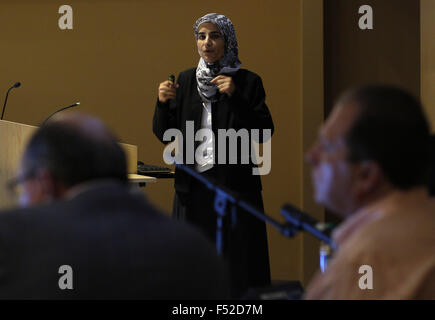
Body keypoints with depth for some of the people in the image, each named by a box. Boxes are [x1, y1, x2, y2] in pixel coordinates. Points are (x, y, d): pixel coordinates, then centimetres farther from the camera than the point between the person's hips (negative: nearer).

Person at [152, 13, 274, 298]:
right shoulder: (187, 80, 10)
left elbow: (264, 132, -8)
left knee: (236, 265, -2)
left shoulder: (247, 82, 1)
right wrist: (163, 103, -7)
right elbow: (165, 135, 10)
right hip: (193, 187, 3)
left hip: (234, 186, -3)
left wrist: (235, 97, -17)